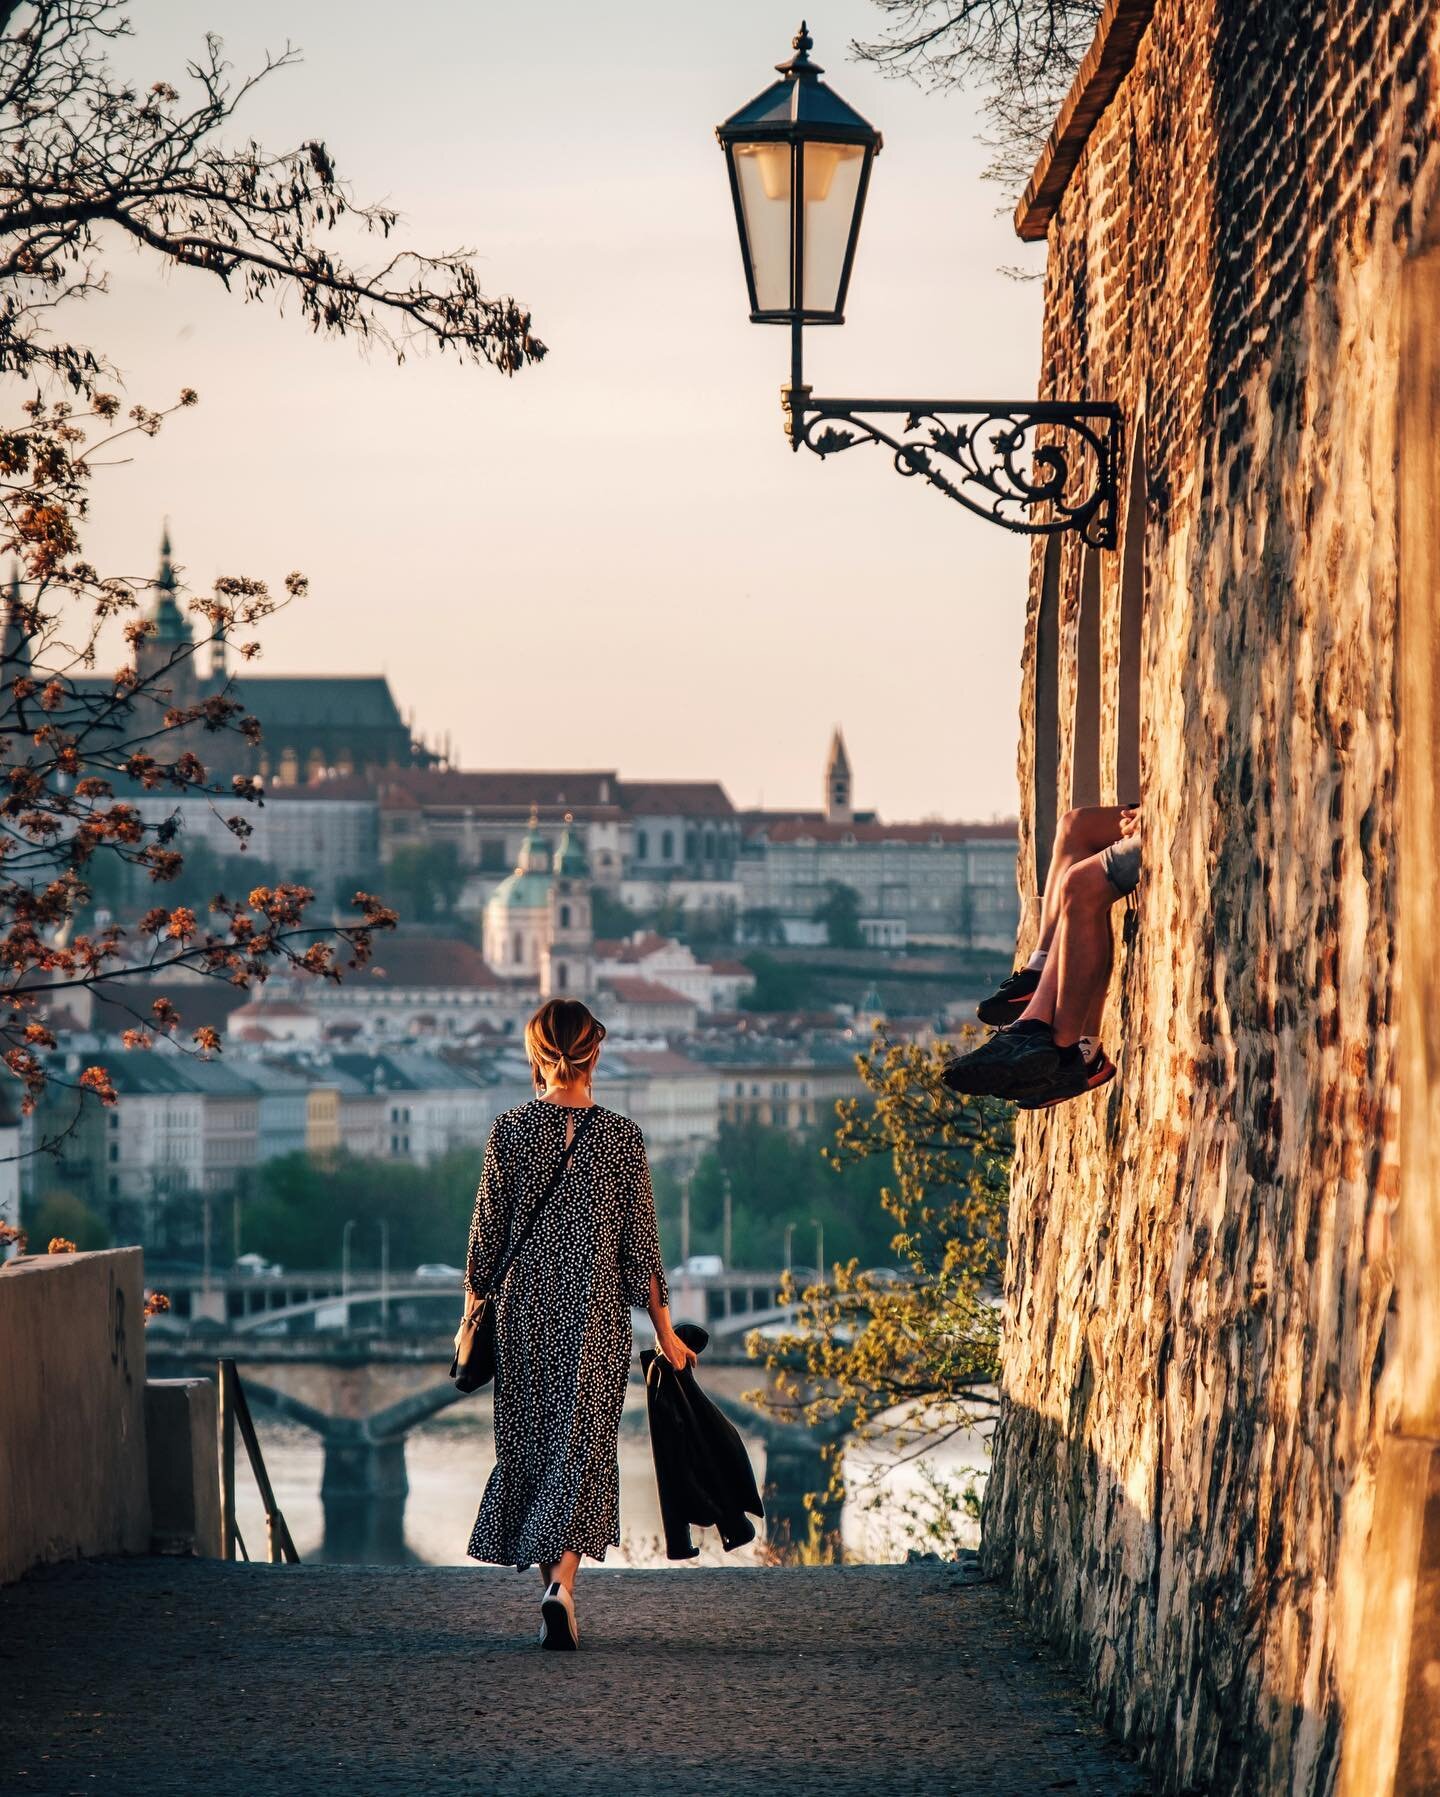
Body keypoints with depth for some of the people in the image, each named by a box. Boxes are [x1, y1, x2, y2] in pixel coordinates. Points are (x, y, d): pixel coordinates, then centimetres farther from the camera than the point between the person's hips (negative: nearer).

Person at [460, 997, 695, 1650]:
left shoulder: (510, 1129, -3)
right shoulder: (621, 1137, -4)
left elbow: (487, 1228, 0)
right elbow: (640, 1241, -2)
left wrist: (473, 1310, 12)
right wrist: (664, 1330, 6)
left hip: (525, 1309, 1)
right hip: (597, 1312, -1)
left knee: (530, 1441, 14)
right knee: (583, 1443, -3)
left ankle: (551, 1583, 21)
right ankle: (561, 1583, -22)